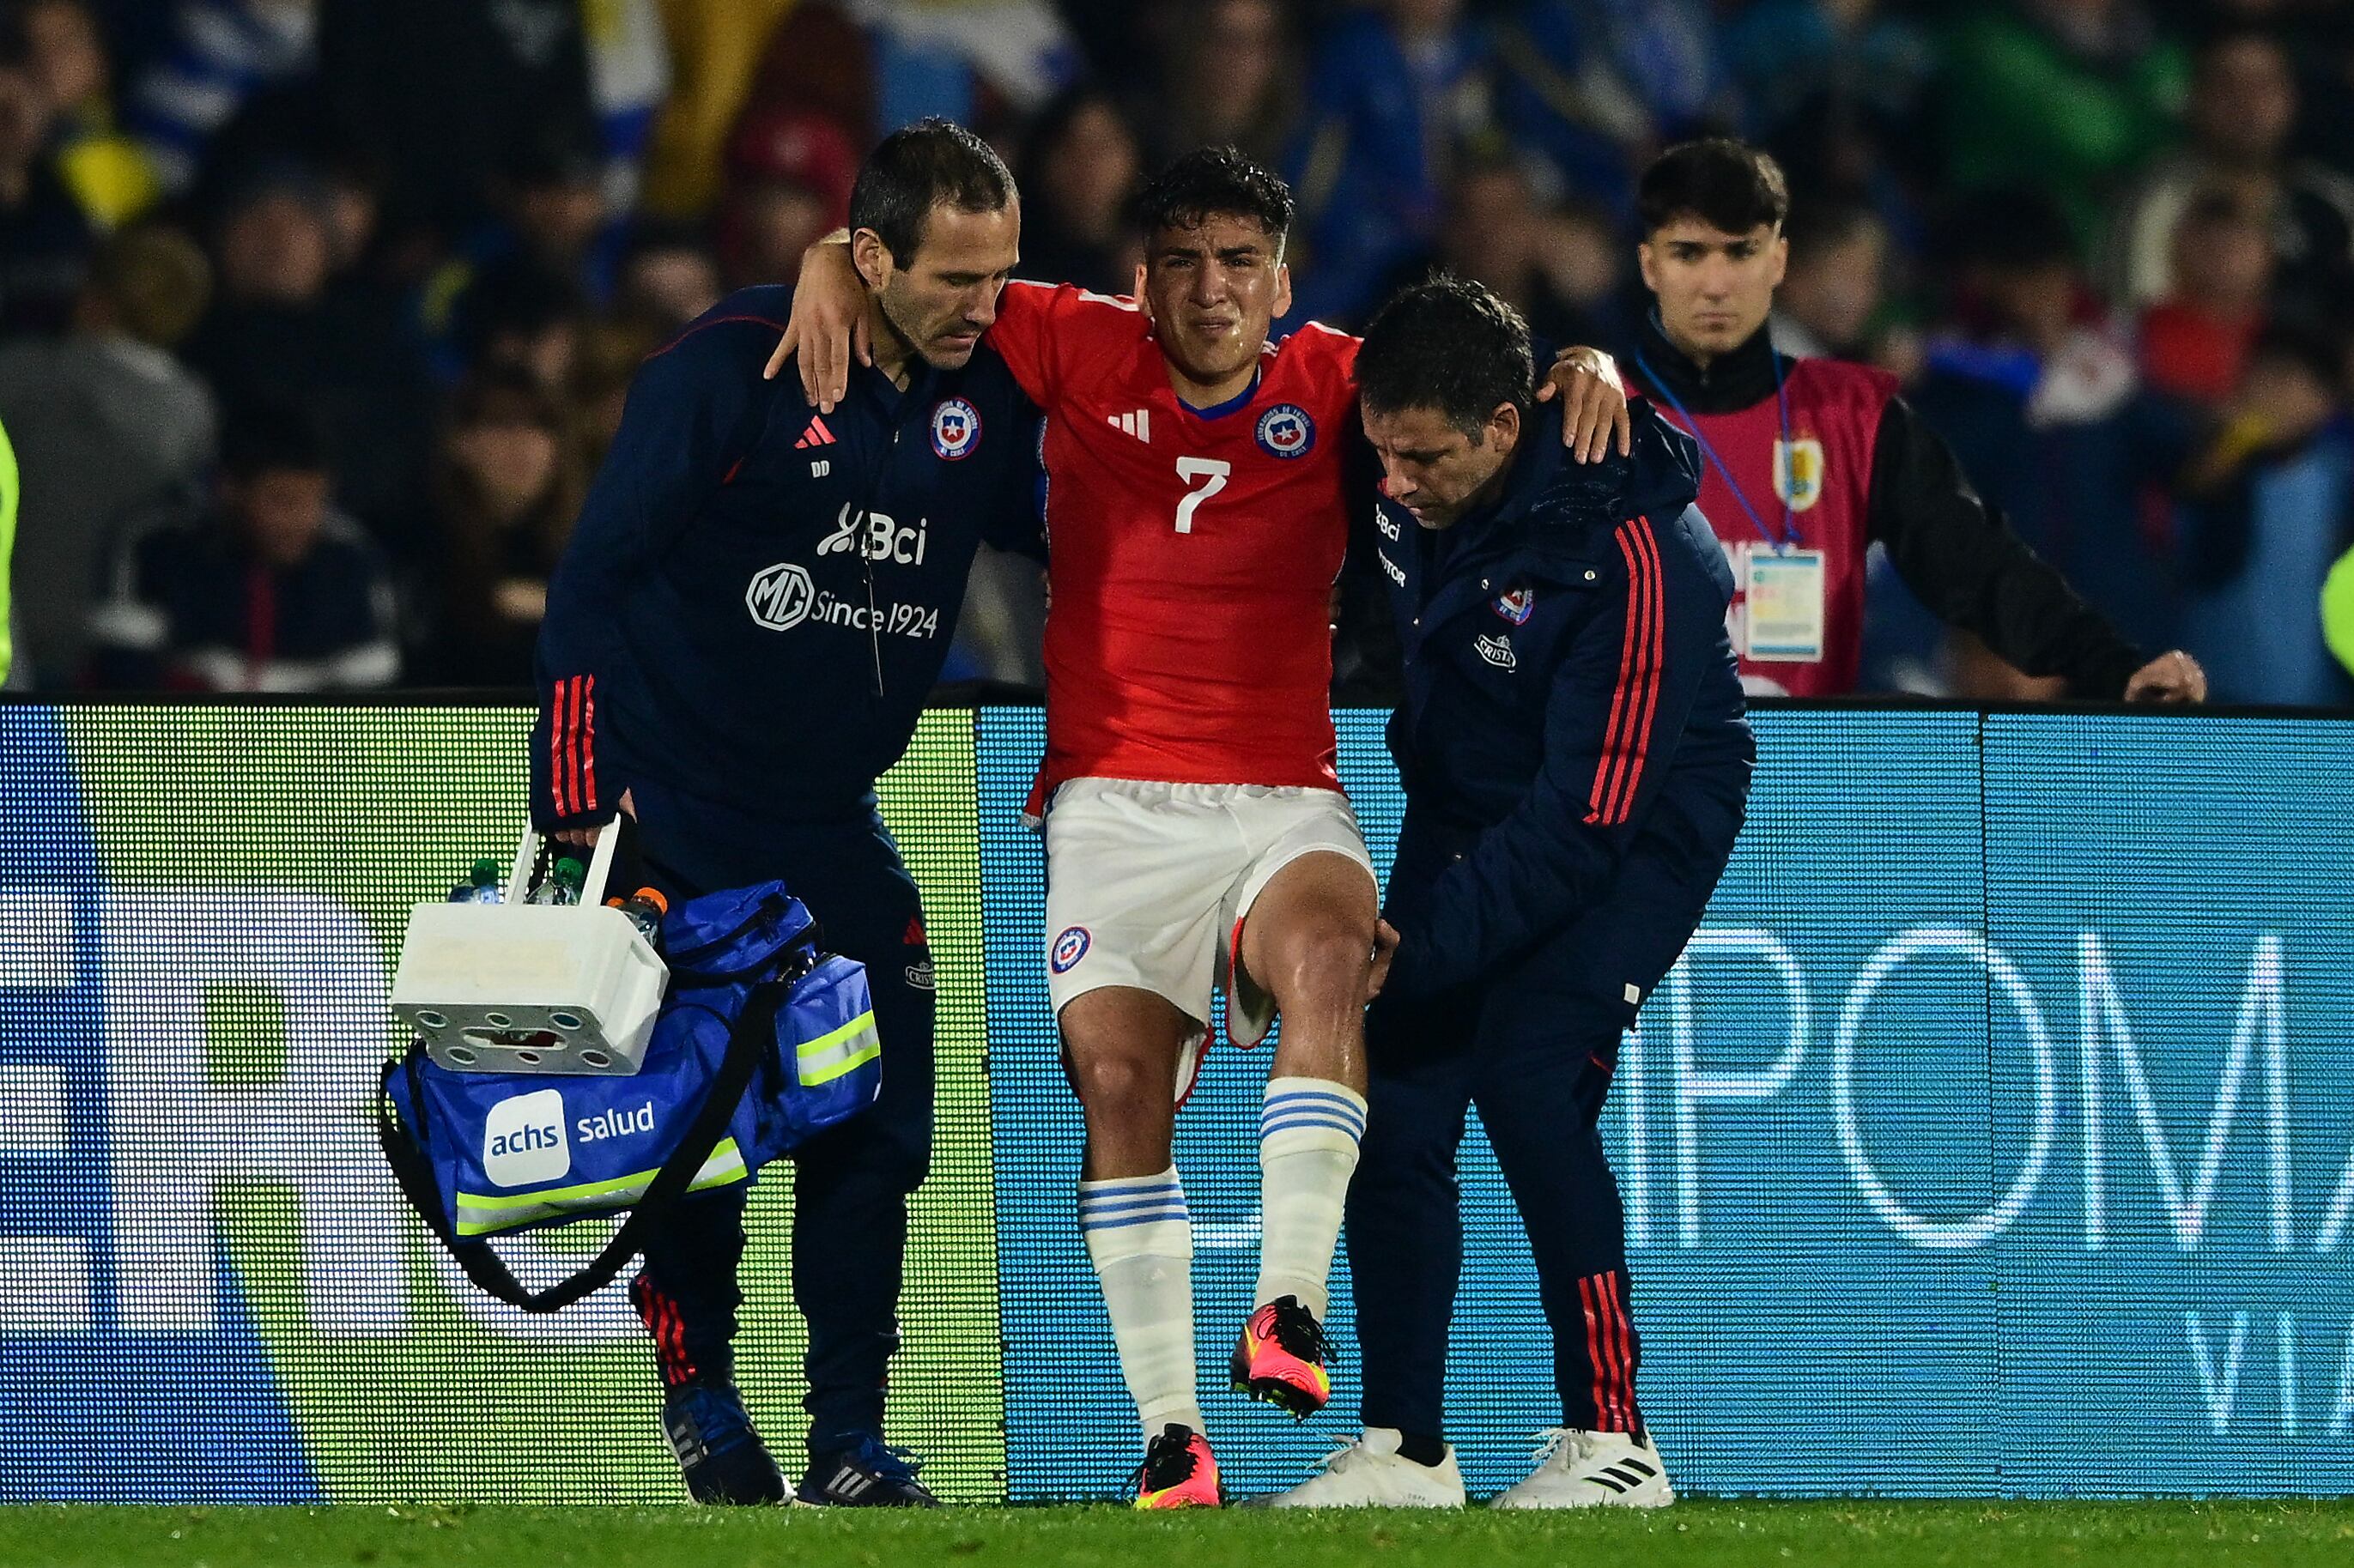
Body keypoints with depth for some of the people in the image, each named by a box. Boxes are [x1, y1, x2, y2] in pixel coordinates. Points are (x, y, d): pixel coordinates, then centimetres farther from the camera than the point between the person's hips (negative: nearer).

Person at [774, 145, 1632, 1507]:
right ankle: (1171, 1436, -9)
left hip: (1283, 800, 0)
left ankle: (1290, 1311, -35)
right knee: (1118, 1080, -13)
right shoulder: (1081, 353, 4)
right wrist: (833, 269, -7)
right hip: (1113, 799, 0)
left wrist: (1583, 370, -11)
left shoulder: (1336, 385, 4)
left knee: (1333, 947, -32)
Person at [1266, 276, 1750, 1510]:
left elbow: (1586, 821, -30)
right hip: (1466, 804, 7)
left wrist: (1421, 945, -33)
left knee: (1526, 1070, -23)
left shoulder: (1628, 553, -32)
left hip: (1639, 823, -7)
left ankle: (1611, 1438, -17)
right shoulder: (1406, 497, -13)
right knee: (1394, 1102, -3)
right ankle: (1405, 1451, 6)